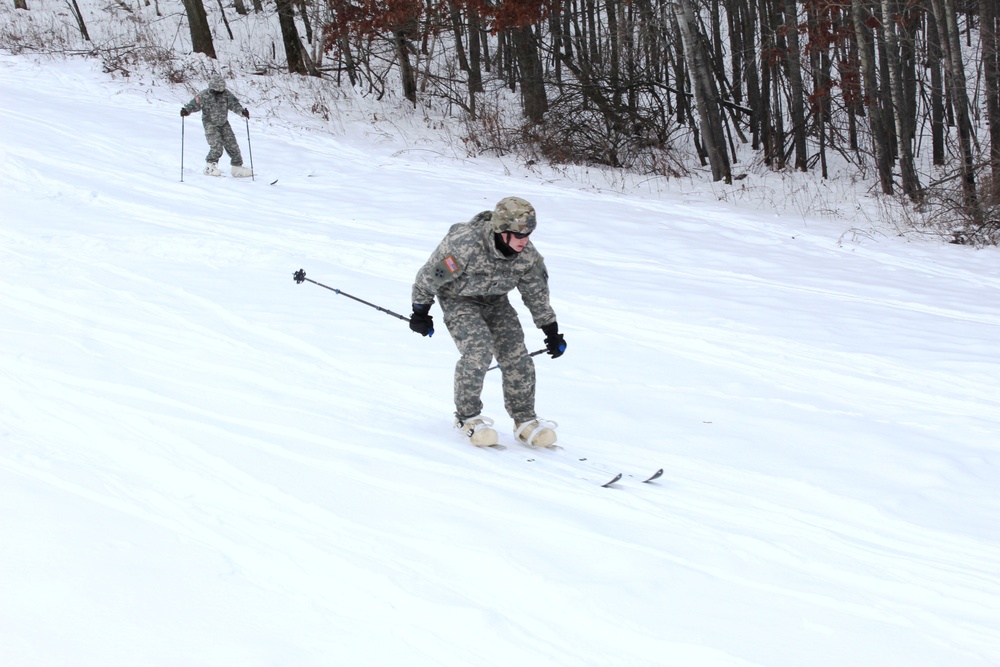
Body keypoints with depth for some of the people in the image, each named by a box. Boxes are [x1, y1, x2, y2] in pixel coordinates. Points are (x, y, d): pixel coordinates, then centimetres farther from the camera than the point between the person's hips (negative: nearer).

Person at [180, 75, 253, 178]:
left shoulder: (226, 94, -6)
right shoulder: (204, 96, -14)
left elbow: (234, 104, -7)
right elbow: (194, 104, -9)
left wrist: (242, 111, -26)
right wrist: (186, 110, -28)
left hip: (224, 123, 4)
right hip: (210, 124, -4)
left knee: (232, 145, 4)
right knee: (217, 146, -20)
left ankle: (237, 167, 15)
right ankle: (210, 167, -7)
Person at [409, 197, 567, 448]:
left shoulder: (527, 255, -21)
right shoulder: (465, 245, -37)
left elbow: (537, 293, -2)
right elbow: (430, 276, -22)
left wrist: (551, 331, 5)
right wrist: (420, 312, -10)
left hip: (495, 300, 5)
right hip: (458, 298, -5)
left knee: (516, 356, -6)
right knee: (478, 351, -24)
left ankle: (525, 420, 10)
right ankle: (468, 417, -6)